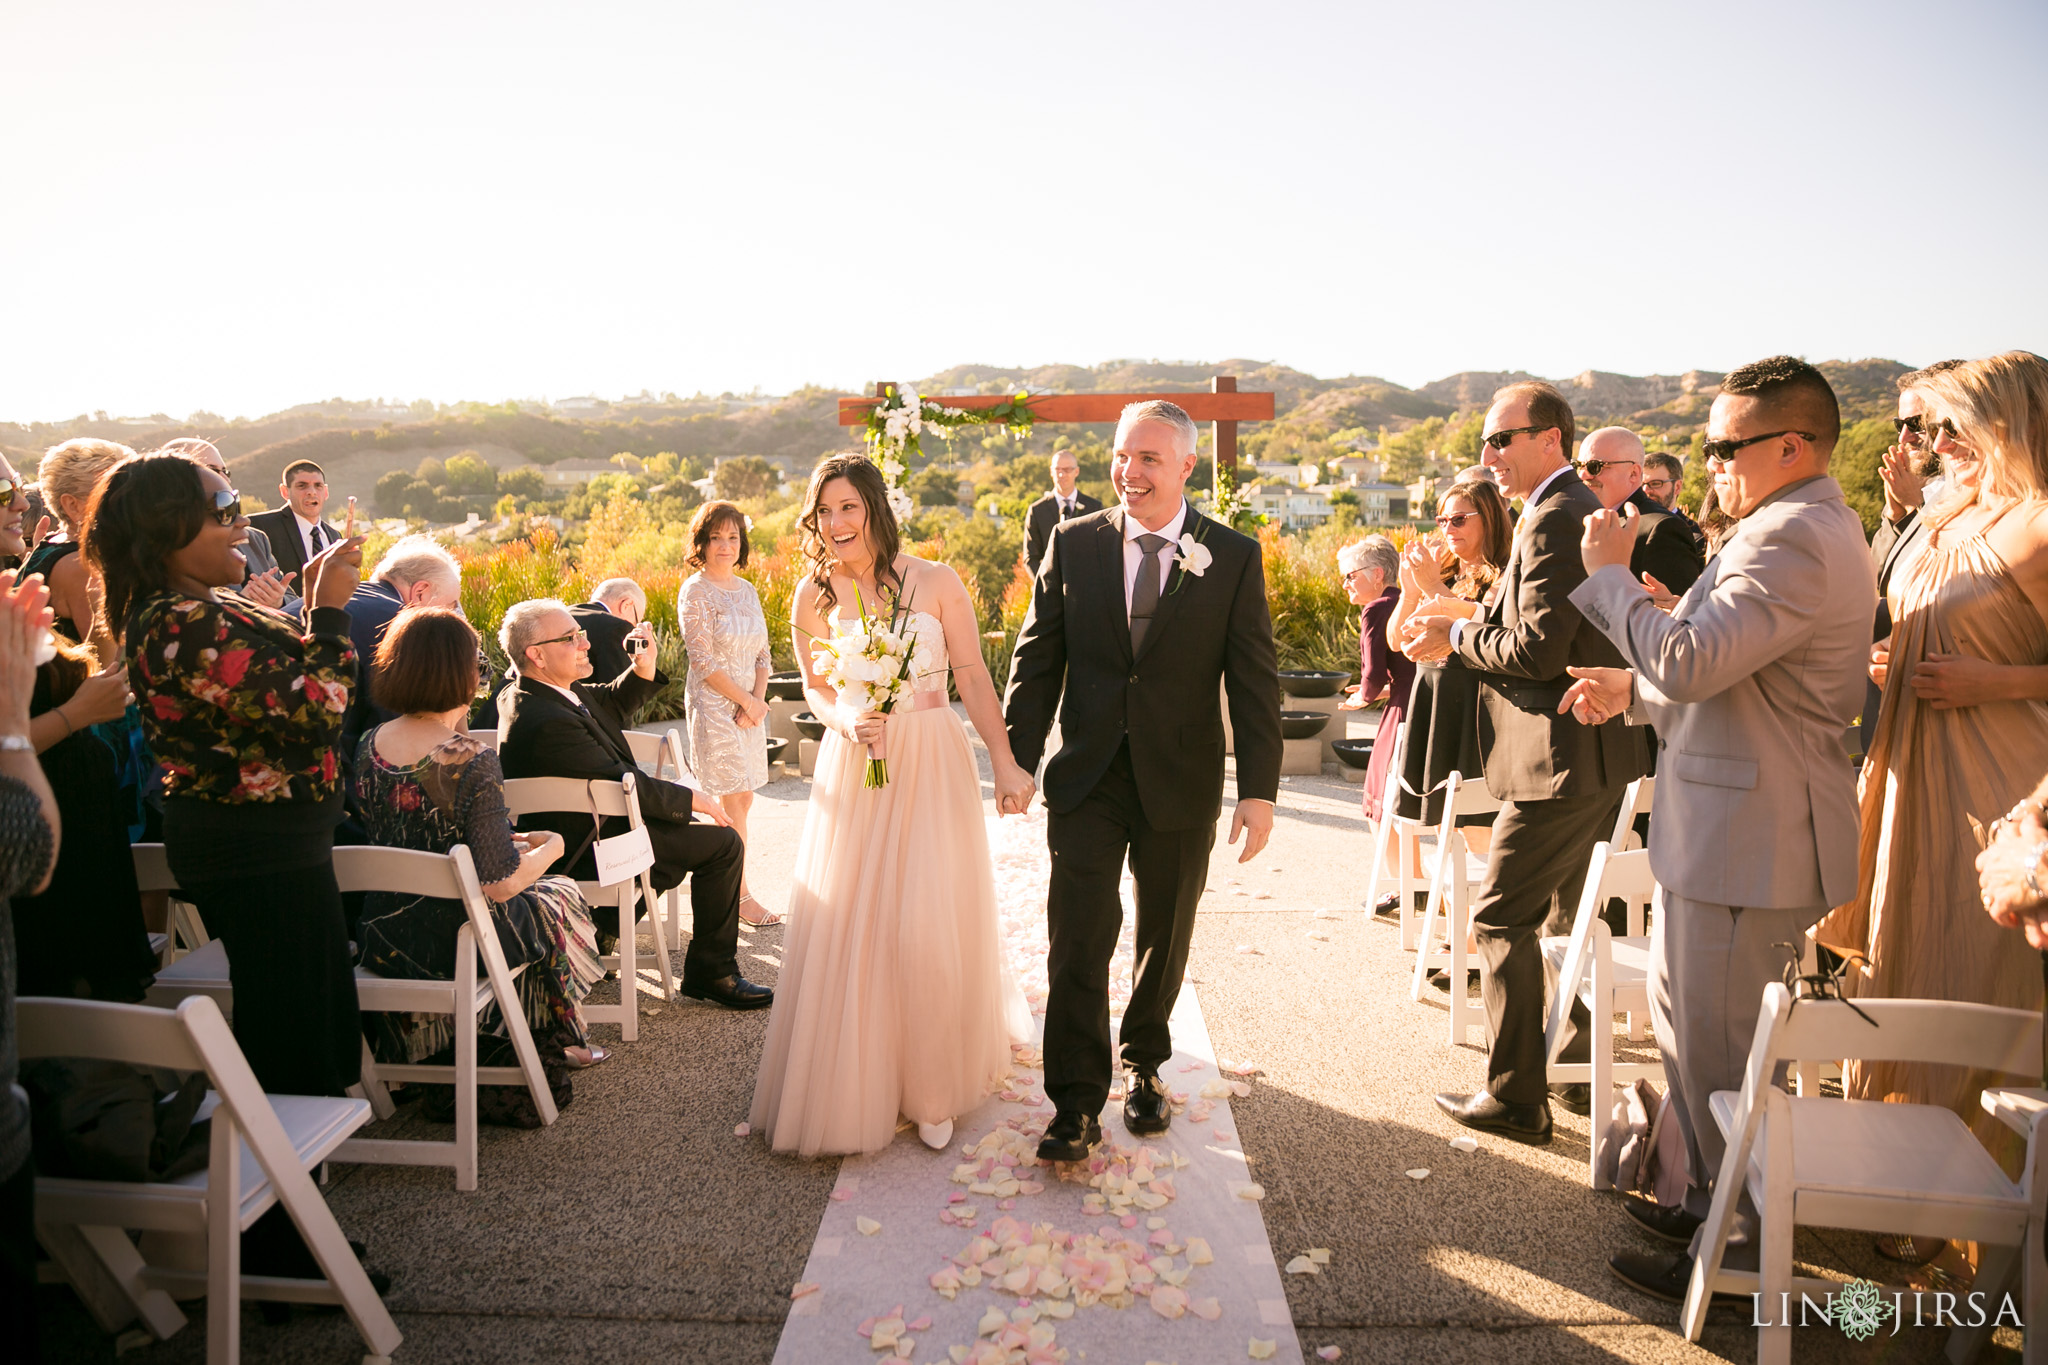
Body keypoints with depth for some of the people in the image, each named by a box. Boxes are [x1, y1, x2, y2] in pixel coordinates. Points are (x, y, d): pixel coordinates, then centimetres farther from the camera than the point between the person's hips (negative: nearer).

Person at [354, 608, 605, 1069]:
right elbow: (502, 884, -21)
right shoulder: (473, 762, -25)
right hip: (456, 943, -6)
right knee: (560, 895, 23)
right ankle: (567, 1040, 40)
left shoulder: (369, 744, -3)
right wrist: (551, 847, -3)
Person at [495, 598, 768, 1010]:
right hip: (590, 849, -11)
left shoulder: (533, 691, 1)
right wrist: (694, 799, -13)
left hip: (588, 826, 11)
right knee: (723, 843, -11)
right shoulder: (548, 722, -31)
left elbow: (613, 700, 16)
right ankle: (712, 973, 0)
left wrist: (643, 667, -4)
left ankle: (608, 925, 33)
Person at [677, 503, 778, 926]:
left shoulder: (747, 590, 11)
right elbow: (704, 662, -14)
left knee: (741, 800, 8)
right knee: (733, 801, -4)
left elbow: (762, 654, 11)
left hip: (749, 706, 7)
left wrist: (758, 699, -6)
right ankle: (739, 896, 6)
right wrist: (748, 701, -12)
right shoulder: (695, 591, -8)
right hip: (714, 705, -6)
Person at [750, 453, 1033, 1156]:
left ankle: (932, 1089, 22)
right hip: (851, 772, 2)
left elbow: (974, 678, -3)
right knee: (848, 931, 5)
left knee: (929, 932, -1)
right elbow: (815, 687, 11)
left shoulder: (935, 582, -7)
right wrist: (845, 719, -10)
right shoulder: (813, 596, 0)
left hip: (932, 768, -2)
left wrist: (1005, 762, -5)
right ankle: (858, 1088, 29)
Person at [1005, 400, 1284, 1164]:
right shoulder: (1073, 544, 0)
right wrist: (1018, 759, -6)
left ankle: (1144, 1067, 38)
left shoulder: (1234, 558, -3)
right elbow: (1037, 660, 2)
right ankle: (1076, 1107, 8)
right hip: (1087, 778, 0)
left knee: (1165, 937, 16)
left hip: (1182, 785, 0)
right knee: (1077, 942, -3)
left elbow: (1254, 681, -5)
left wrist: (1260, 789, -11)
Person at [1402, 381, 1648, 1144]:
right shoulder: (1582, 512, 16)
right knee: (1569, 918, 20)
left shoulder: (1552, 519, -17)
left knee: (1501, 919, -2)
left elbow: (1538, 650, -24)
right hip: (1599, 751, 11)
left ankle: (1516, 1098, 6)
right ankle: (1582, 1070, 33)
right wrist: (1459, 634, 7)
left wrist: (1456, 636, -10)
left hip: (1563, 758, -11)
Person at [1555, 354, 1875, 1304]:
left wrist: (1609, 573, -16)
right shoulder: (1796, 530, 16)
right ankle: (1713, 1198, 38)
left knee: (1720, 1049, 2)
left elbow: (1693, 660, -28)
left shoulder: (1796, 539, -20)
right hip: (1725, 831, 11)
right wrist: (1633, 692, 13)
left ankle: (1747, 1248, 20)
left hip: (1749, 841, -11)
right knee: (1686, 1021, 22)